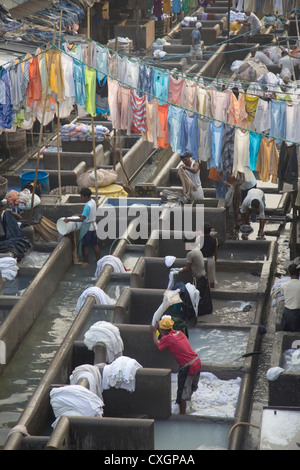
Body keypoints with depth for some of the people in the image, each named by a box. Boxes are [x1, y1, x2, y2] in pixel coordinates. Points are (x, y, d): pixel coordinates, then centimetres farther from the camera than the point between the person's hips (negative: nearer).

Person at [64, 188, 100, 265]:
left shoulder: (87, 205, -25)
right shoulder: (93, 201, 3)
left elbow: (82, 219, -30)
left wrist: (69, 220, -29)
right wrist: (79, 215, 20)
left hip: (87, 228, -8)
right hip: (93, 226, 8)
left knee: (85, 245, 6)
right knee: (95, 244, 15)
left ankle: (86, 261, 14)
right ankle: (98, 260, 21)